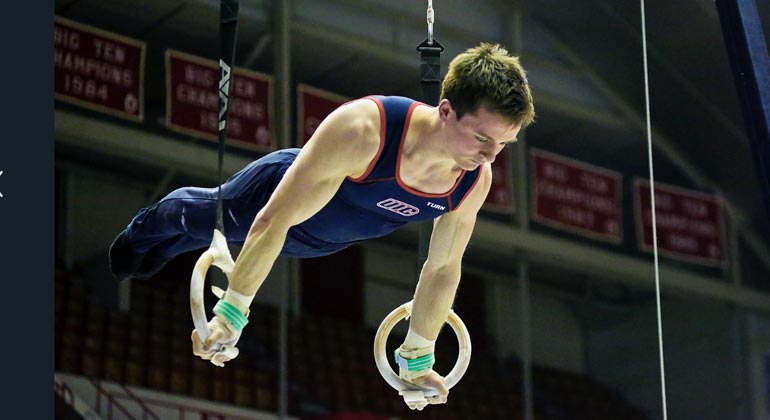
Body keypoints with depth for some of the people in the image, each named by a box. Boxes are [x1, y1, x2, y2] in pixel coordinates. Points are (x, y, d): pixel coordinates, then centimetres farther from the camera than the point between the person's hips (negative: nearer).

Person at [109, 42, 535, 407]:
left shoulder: (476, 181, -31)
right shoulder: (361, 130, -49)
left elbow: (442, 269, -13)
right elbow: (275, 220, -41)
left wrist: (417, 359, -3)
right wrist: (231, 313, -35)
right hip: (277, 190, -4)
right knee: (196, 217, 29)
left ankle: (157, 253, 67)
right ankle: (143, 231, 65)